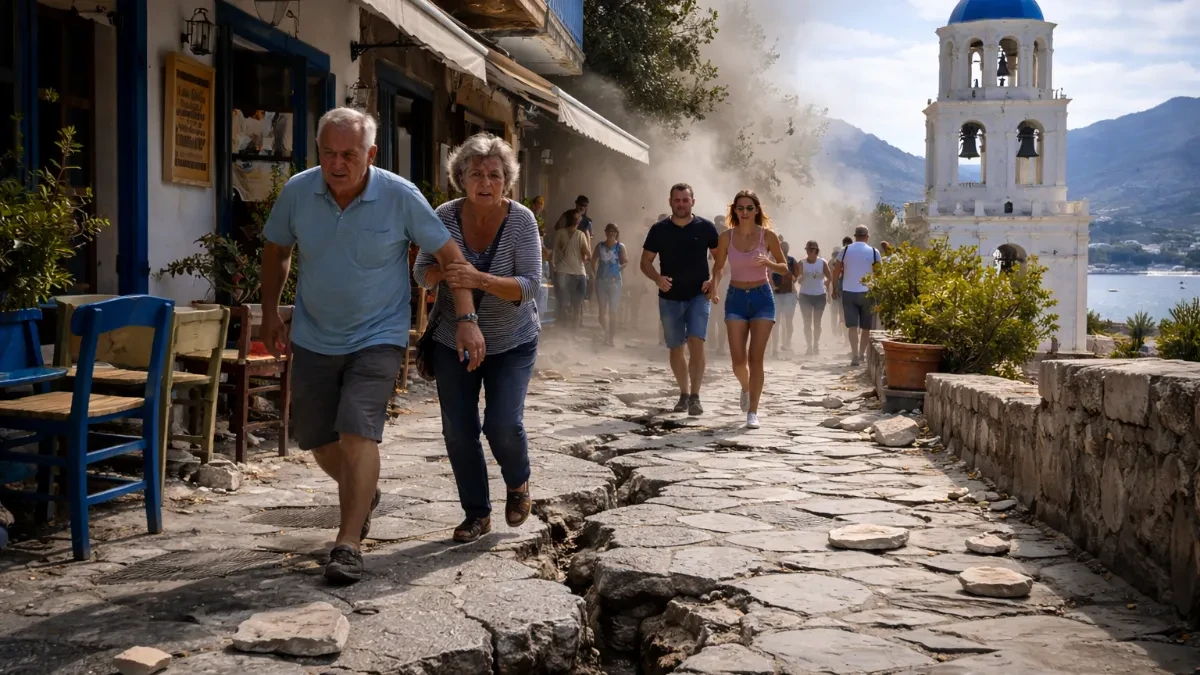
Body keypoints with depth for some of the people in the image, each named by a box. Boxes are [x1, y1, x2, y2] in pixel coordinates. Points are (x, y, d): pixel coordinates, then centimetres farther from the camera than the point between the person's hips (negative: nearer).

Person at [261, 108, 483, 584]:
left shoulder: (400, 196, -15)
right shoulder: (298, 191, -8)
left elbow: (449, 255, -8)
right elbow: (276, 250, 10)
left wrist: (465, 319, -15)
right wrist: (270, 314, 8)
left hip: (377, 337, -4)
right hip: (314, 339, 4)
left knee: (358, 431, -18)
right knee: (316, 438, 11)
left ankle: (348, 543, -9)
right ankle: (363, 493, 42)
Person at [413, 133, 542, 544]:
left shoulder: (521, 220, -16)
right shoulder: (446, 216, -10)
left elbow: (529, 284, -22)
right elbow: (422, 274, -5)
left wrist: (480, 280, -38)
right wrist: (444, 271, -29)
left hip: (512, 343, -2)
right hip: (453, 341, 2)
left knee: (503, 424, -13)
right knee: (458, 430, 0)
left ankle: (518, 483, 21)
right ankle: (477, 513, 18)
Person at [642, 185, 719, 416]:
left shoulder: (706, 228, -1)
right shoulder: (659, 229, 1)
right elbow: (646, 261, 5)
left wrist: (714, 281, -10)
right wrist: (657, 278, -15)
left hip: (698, 296, -2)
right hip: (670, 298, 2)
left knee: (696, 342, -17)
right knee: (675, 348, 10)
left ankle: (695, 396, -12)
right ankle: (684, 393, 26)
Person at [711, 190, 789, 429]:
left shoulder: (768, 235, -5)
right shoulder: (727, 236, -1)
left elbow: (784, 268, 3)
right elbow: (718, 267, 10)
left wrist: (767, 263, -18)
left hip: (762, 297, -1)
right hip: (736, 298, 1)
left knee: (756, 358, -7)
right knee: (738, 360, -3)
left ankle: (753, 412, 0)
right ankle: (746, 387, 31)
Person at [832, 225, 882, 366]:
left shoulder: (845, 250, 2)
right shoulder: (873, 252, -1)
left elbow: (836, 272, 3)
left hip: (848, 292, 0)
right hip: (867, 293, 0)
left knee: (852, 325, -3)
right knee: (866, 326, 14)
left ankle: (855, 355, -16)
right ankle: (862, 354, 23)